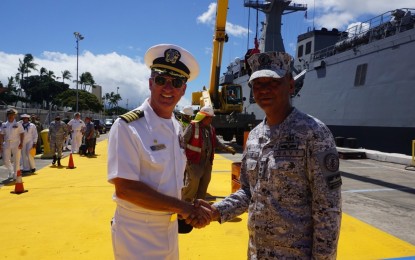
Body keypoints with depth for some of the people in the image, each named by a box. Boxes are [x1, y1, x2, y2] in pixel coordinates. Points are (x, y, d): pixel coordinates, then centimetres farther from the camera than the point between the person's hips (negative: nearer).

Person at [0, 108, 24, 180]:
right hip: (6, 144, 3)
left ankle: (15, 175, 14)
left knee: (16, 160, 1)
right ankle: (11, 171, 29)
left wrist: (21, 143, -10)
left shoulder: (18, 124, 1)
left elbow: (21, 134, -2)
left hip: (16, 144, -3)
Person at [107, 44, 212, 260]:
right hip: (137, 233, -7)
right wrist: (183, 208, -22)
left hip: (170, 228, 7)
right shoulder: (127, 127, -20)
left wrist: (190, 210, -2)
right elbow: (125, 189, -24)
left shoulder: (177, 128, 3)